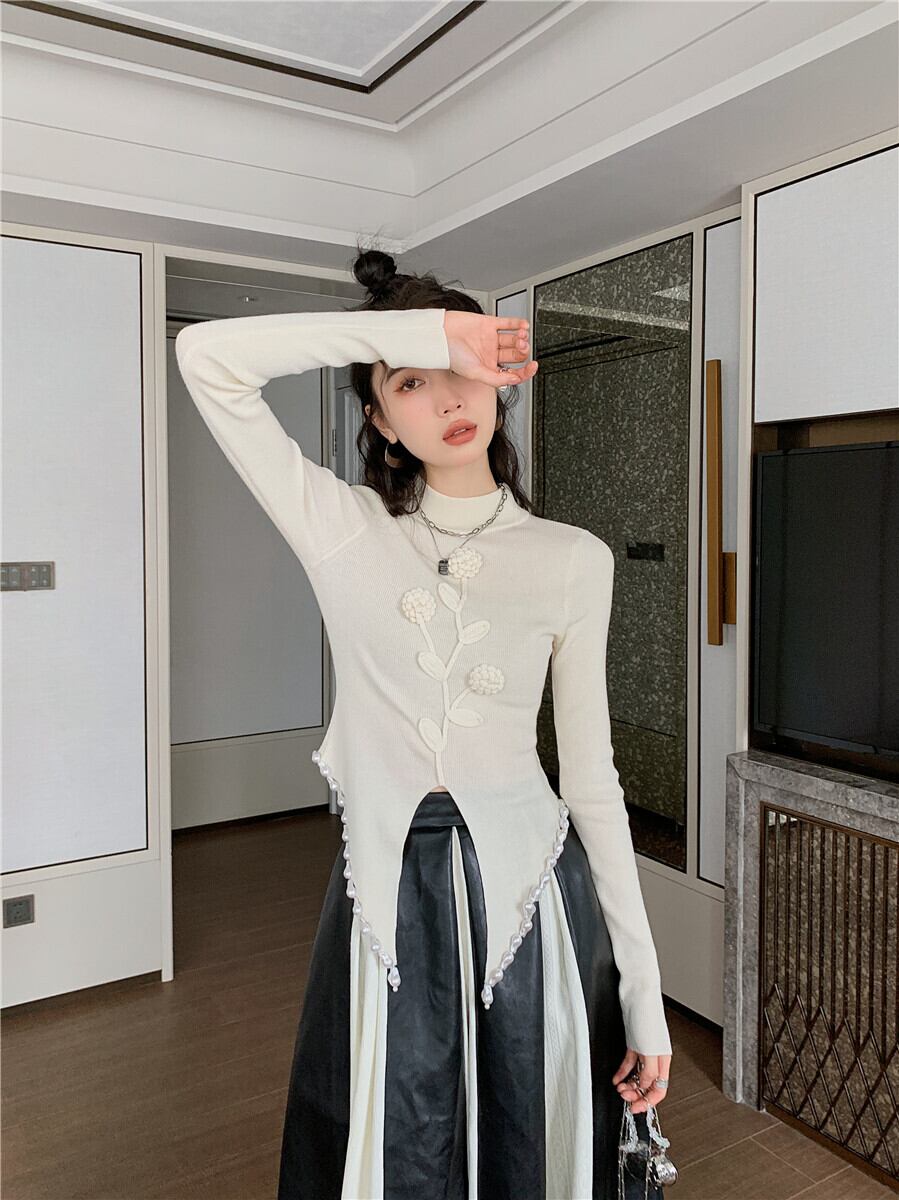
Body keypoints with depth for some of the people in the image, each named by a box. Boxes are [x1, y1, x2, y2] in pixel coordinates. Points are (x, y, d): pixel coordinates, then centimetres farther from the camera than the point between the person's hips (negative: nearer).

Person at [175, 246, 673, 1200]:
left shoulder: (572, 560, 0)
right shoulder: (343, 530, -2)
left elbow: (591, 776, 1)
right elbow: (207, 357, -10)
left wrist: (643, 990, 1)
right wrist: (421, 334, -14)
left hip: (531, 889, 1)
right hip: (386, 893, 0)